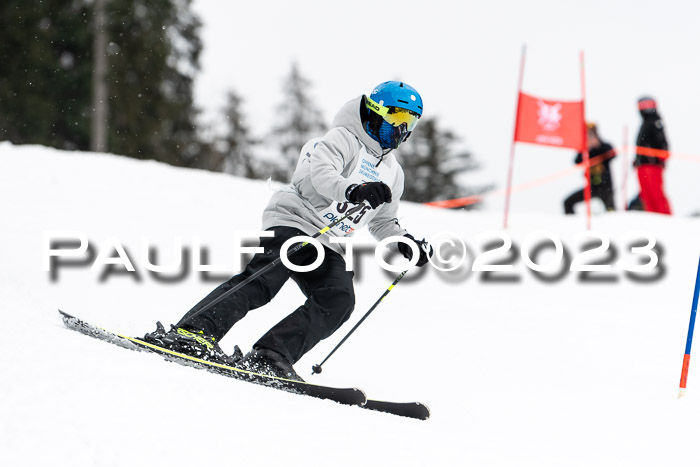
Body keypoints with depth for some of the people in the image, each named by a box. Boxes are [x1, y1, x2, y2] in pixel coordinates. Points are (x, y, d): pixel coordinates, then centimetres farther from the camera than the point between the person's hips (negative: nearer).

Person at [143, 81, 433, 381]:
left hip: (328, 247, 7)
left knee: (339, 301, -19)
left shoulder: (392, 173, 23)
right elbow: (320, 174, -21)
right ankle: (193, 332, -35)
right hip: (294, 221, -7)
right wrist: (352, 190, -39)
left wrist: (404, 242, 14)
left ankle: (268, 358, -26)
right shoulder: (343, 139, -1)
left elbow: (382, 223, 34)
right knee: (263, 280, -28)